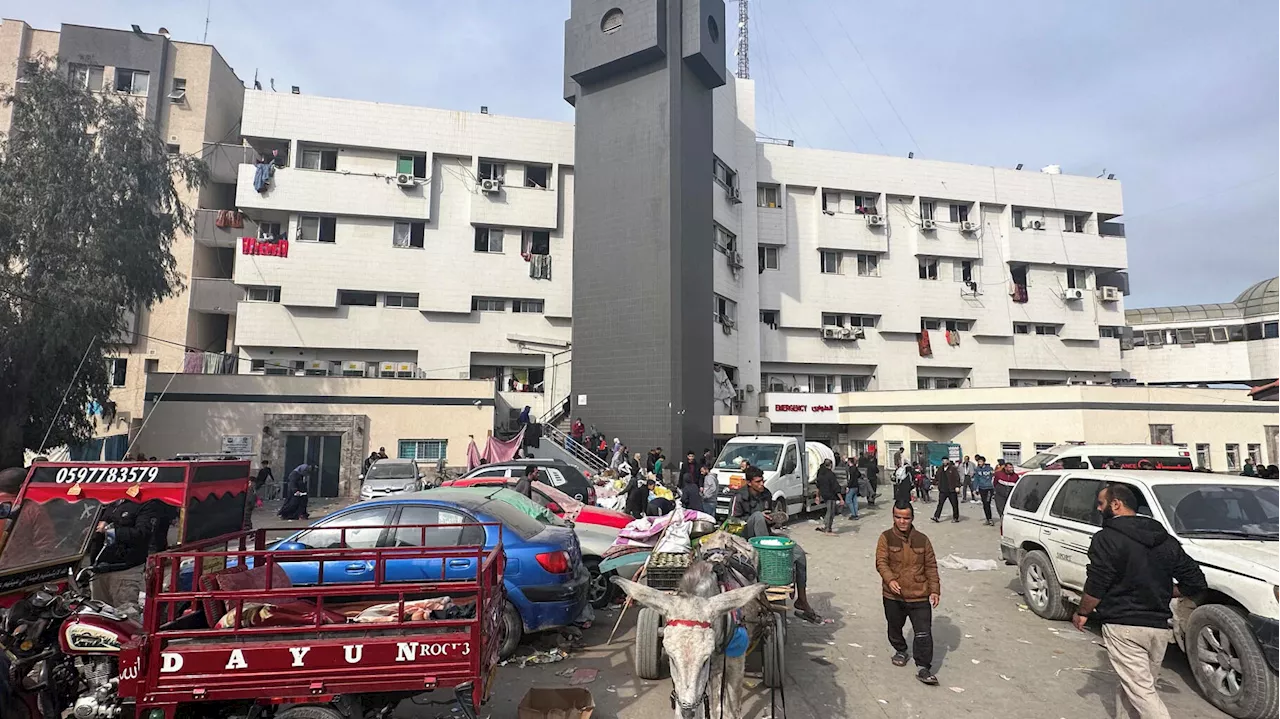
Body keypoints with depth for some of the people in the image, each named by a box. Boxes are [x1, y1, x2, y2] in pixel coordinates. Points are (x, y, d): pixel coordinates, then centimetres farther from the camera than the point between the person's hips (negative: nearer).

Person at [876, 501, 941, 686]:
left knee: (923, 633, -4)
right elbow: (881, 562, -11)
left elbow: (931, 567, 7)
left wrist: (935, 589, 2)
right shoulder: (886, 538, -5)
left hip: (919, 596, 0)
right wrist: (890, 579, -27)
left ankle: (923, 668, 6)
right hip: (893, 596, 0)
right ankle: (900, 651, 43)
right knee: (894, 628, 18)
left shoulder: (922, 539, 2)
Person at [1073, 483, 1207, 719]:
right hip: (1160, 627, 7)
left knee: (1141, 691, -4)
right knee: (1138, 684, 20)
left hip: (1124, 628, -7)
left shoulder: (1107, 538, -12)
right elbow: (1196, 583, 11)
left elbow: (1096, 587, -16)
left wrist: (1082, 613, -1)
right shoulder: (1166, 540, 9)